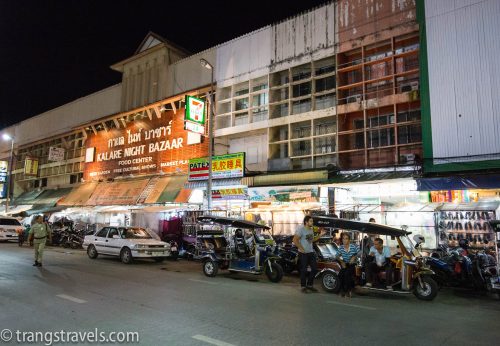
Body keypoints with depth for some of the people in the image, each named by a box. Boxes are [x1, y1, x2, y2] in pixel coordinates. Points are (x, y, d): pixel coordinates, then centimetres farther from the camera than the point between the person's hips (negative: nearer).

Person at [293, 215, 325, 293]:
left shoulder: (311, 229, 12)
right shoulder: (301, 229, -14)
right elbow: (295, 240, -18)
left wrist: (320, 235, 11)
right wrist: (301, 248, -19)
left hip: (311, 252, 8)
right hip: (303, 253, -8)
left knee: (314, 268, 10)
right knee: (304, 270, 0)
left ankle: (309, 285, 24)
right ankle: (303, 286, 13)